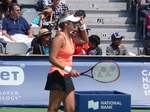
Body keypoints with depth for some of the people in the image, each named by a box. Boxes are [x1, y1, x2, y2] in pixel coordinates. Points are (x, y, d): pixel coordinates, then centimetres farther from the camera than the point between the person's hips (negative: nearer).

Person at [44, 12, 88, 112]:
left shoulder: (69, 37, 13)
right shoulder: (60, 37, -13)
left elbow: (85, 40, 32)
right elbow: (52, 58, -20)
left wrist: (83, 26, 18)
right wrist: (69, 69, -24)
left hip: (67, 77, 9)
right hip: (58, 76, -9)